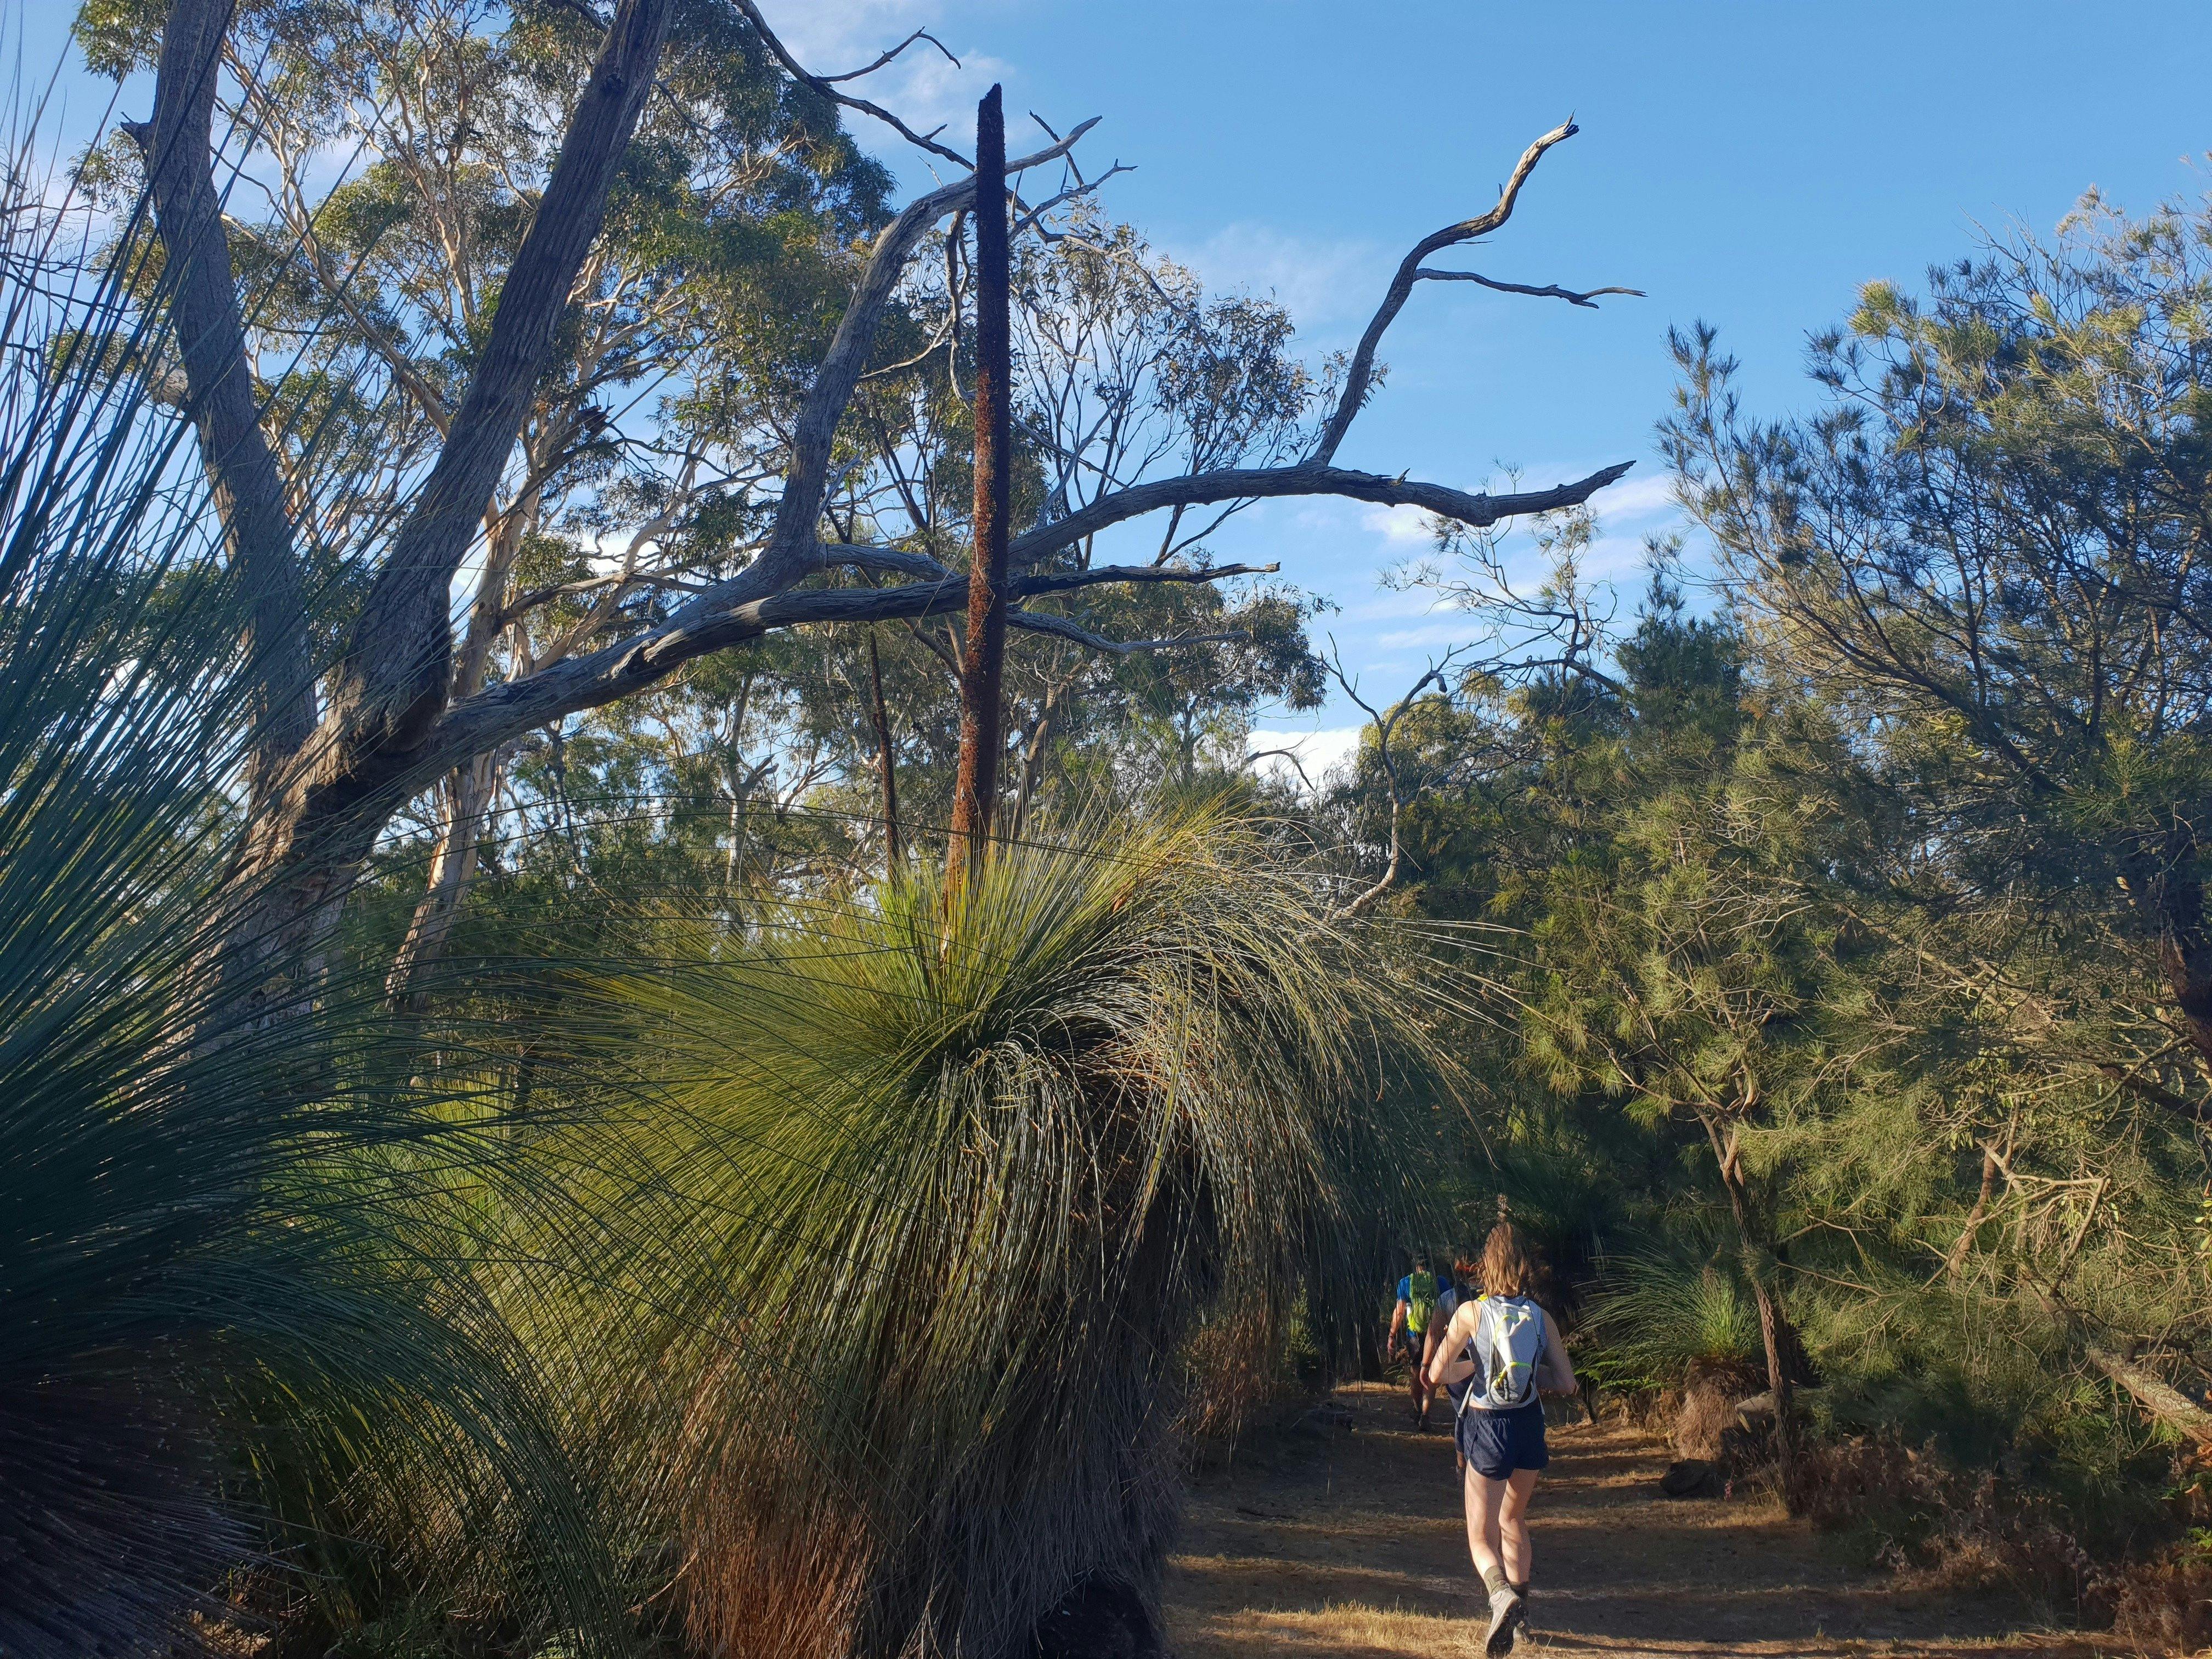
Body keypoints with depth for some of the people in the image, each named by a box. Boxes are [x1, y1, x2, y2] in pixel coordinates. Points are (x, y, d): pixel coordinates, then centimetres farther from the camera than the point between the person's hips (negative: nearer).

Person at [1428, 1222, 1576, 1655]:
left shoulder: (1471, 1312, -11)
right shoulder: (1541, 1318, -3)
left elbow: (1437, 1373, -15)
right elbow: (1566, 1383, -2)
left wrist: (1474, 1364, 2)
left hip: (1487, 1429, -4)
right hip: (1529, 1427, 4)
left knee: (1482, 1535, 3)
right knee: (1514, 1520, 26)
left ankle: (1502, 1595, -25)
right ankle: (1519, 1608, 32)